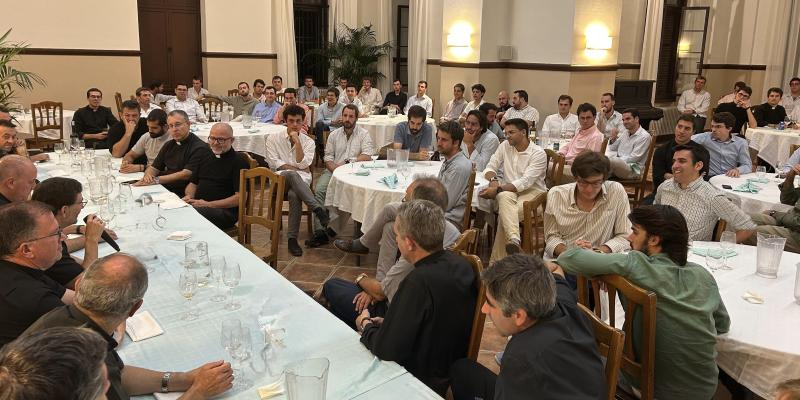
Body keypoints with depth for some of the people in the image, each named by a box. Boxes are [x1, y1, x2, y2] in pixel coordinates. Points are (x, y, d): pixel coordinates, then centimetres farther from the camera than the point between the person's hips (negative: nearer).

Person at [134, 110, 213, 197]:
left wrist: (156, 180, -20)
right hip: (163, 189, 7)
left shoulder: (200, 147, -10)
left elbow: (186, 174, -18)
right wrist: (148, 175, -6)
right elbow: (154, 167, 19)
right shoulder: (169, 145, 17)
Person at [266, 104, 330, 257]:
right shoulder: (273, 139, 11)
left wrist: (297, 141, -8)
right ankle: (319, 210, -44)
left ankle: (292, 239, -33)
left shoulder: (308, 142, 11)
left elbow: (303, 164, -4)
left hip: (301, 179, 0)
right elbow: (273, 163, 2)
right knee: (292, 175, -38)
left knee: (294, 194, -37)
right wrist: (294, 168, -4)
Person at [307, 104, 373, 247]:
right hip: (333, 170, 3)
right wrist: (335, 168, -10)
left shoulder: (363, 134, 7)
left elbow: (367, 156, -7)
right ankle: (320, 231, -27)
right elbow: (328, 158, 11)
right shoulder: (334, 135, 18)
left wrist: (347, 161, -11)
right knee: (319, 190, -24)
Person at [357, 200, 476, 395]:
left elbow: (385, 351, -25)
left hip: (425, 380, -8)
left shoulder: (420, 281, -33)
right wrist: (388, 323, 4)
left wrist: (365, 325, -6)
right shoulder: (460, 264, -8)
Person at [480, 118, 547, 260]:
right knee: (504, 197, -36)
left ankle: (497, 261, -35)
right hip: (509, 190, 4)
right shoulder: (505, 146, 9)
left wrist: (498, 189, -29)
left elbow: (525, 182, -21)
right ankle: (514, 239, -54)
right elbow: (490, 167, 10)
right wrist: (493, 179, -15)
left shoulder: (538, 153, -10)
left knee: (505, 213, -33)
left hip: (532, 191, -3)